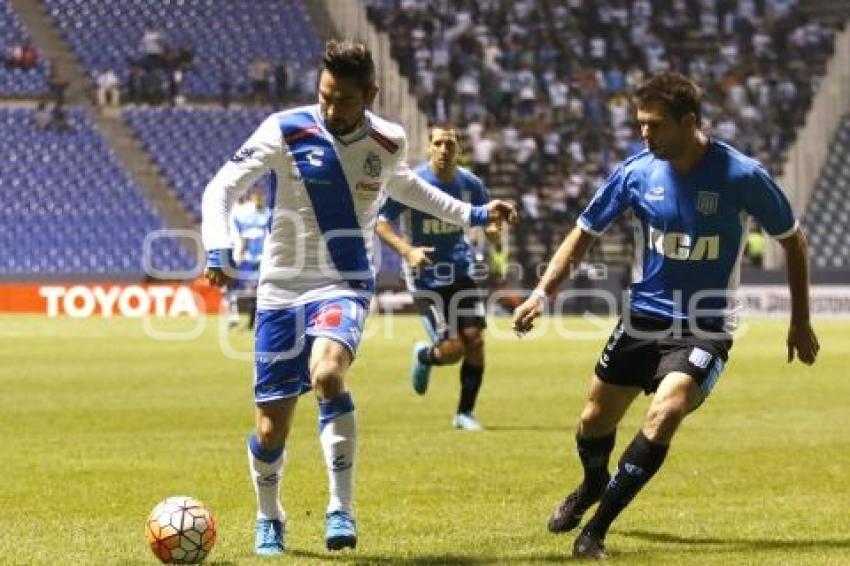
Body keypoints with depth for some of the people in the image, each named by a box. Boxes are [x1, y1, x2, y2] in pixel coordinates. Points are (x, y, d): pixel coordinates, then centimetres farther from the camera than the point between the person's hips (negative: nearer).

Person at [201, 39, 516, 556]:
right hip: (283, 288, 0)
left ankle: (342, 509, -24)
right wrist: (218, 248, -27)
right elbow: (221, 189, -10)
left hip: (345, 286, 0)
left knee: (327, 374, -33)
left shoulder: (390, 142, -2)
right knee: (272, 429, 1)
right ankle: (270, 519, 32)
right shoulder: (285, 131, -12)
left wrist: (471, 214, 21)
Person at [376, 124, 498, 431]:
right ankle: (424, 355, 27)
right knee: (453, 349, -11)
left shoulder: (470, 183, 0)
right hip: (425, 276, -4)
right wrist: (407, 250, -27)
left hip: (461, 272, 4)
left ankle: (465, 413, 11)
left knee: (475, 340, -6)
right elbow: (380, 221, -11)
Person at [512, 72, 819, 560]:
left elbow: (793, 241, -1)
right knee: (595, 420, 11)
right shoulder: (636, 172, -8)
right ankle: (594, 485, 47)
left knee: (664, 414, -27)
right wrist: (543, 292, -12)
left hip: (705, 327, -4)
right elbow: (584, 235, 3)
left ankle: (596, 529, -16)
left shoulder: (742, 176, -16)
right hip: (643, 317, 4)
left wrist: (801, 322, 3)